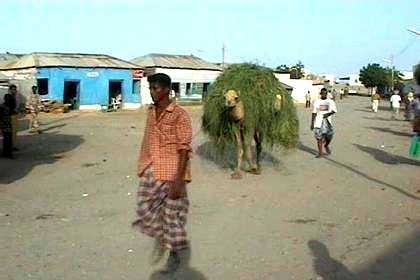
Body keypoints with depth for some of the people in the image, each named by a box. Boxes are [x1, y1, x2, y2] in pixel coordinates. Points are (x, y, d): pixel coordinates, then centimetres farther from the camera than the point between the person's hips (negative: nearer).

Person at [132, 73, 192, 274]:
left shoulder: (179, 115, -13)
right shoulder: (151, 112, 8)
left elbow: (184, 149, -16)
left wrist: (178, 180, -21)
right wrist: (143, 169, 19)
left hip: (170, 174, -6)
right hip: (150, 172, 6)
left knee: (172, 214, 6)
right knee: (145, 209, 8)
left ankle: (174, 255, 24)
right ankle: (160, 239, 36)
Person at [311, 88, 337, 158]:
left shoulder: (330, 102, 5)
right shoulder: (317, 102, 6)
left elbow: (334, 110, 5)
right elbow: (314, 113, 8)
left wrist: (328, 114, -14)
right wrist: (312, 123, 5)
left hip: (327, 120, 0)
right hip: (318, 121, 0)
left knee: (329, 135, -11)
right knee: (319, 137, -1)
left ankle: (326, 145, 22)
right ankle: (320, 153, 8)